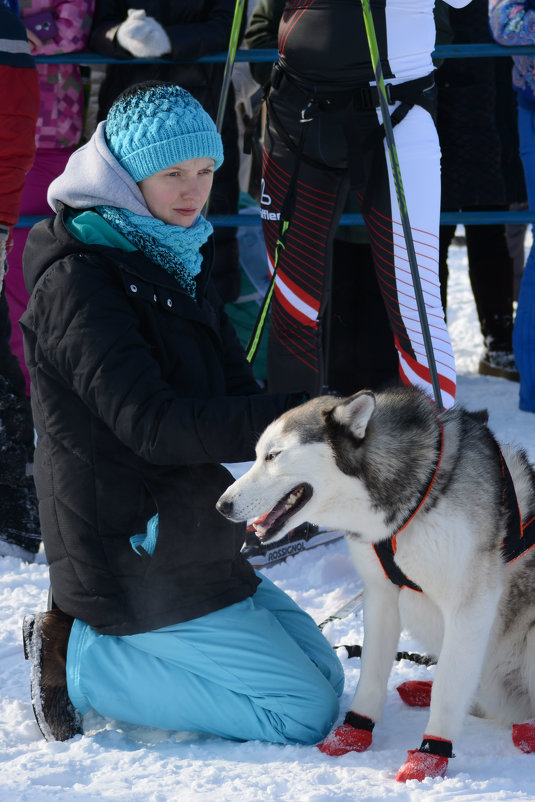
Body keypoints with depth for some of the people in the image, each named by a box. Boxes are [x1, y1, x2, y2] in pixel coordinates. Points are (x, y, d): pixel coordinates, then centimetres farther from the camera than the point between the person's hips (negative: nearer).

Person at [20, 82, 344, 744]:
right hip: (133, 559, -9)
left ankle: (89, 639, 13)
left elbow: (233, 391, 8)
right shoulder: (79, 280, -17)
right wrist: (295, 418, -33)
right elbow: (152, 424, -26)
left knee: (323, 671, 15)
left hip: (195, 549, 9)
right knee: (304, 712, -8)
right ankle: (80, 662, -3)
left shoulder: (174, 260, 12)